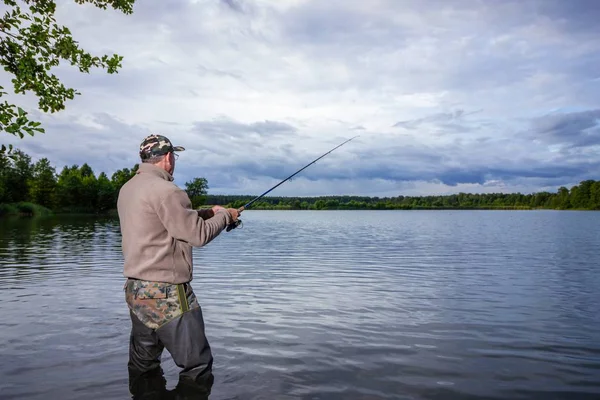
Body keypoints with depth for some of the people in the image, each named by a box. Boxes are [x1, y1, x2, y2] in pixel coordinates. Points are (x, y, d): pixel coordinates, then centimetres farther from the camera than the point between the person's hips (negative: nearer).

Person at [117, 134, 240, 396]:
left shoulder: (127, 189, 11)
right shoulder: (164, 190, -17)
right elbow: (198, 235, -15)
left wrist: (207, 212, 15)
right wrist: (224, 216, 1)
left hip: (135, 289, 10)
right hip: (167, 294, -9)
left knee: (142, 366, 20)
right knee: (197, 369, 1)